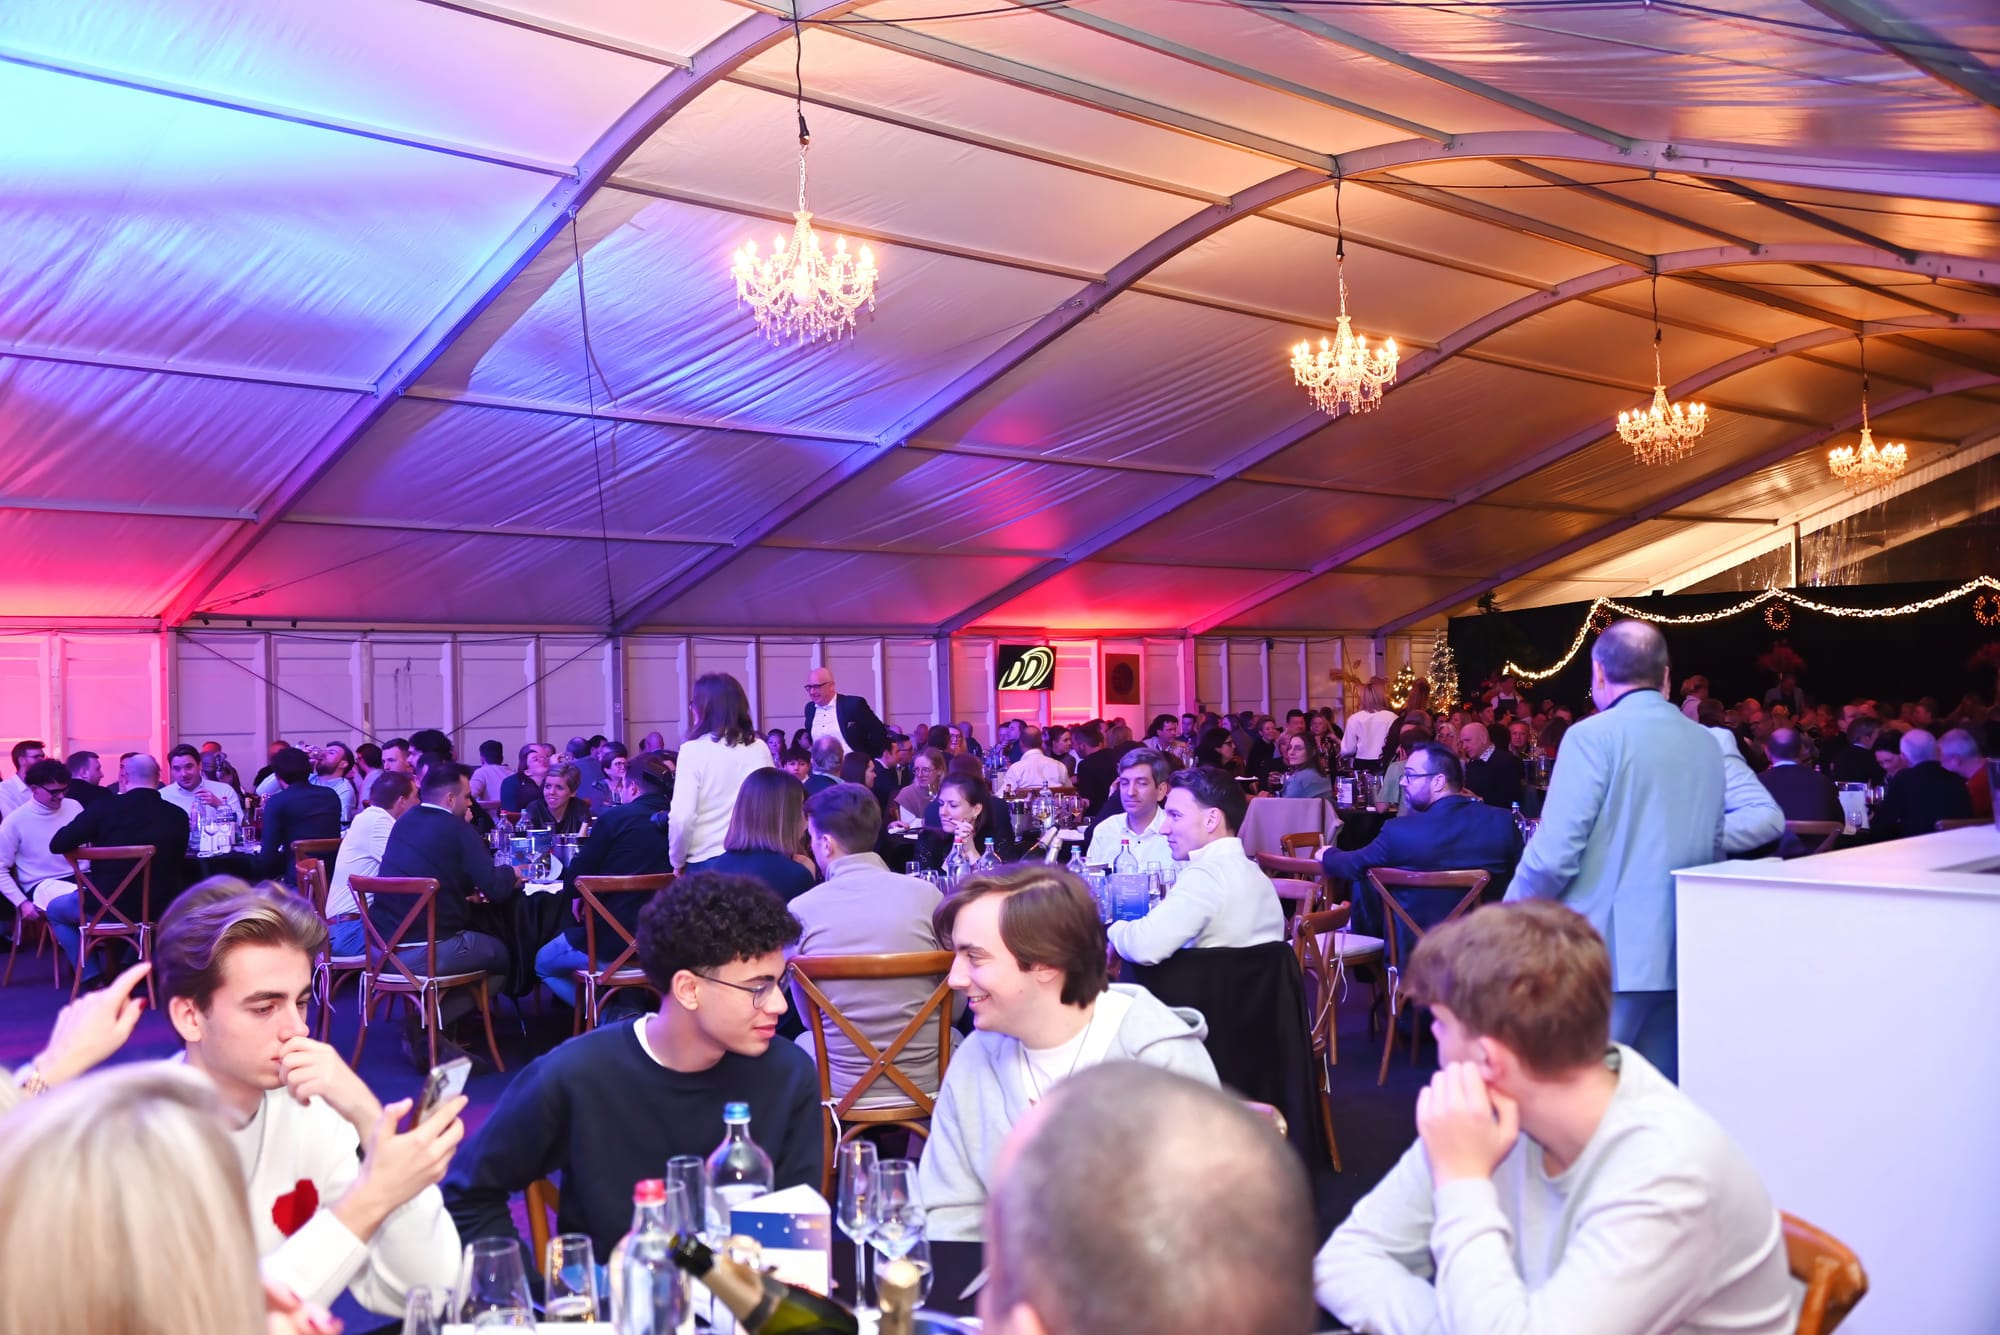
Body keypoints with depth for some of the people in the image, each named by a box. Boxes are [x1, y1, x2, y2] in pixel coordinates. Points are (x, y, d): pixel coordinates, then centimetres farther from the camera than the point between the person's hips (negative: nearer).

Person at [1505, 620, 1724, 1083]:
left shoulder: (1593, 736, -11)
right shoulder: (1707, 744, 11)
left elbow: (1555, 854, -16)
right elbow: (1712, 847, 19)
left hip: (1606, 952, -7)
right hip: (1682, 951, 7)